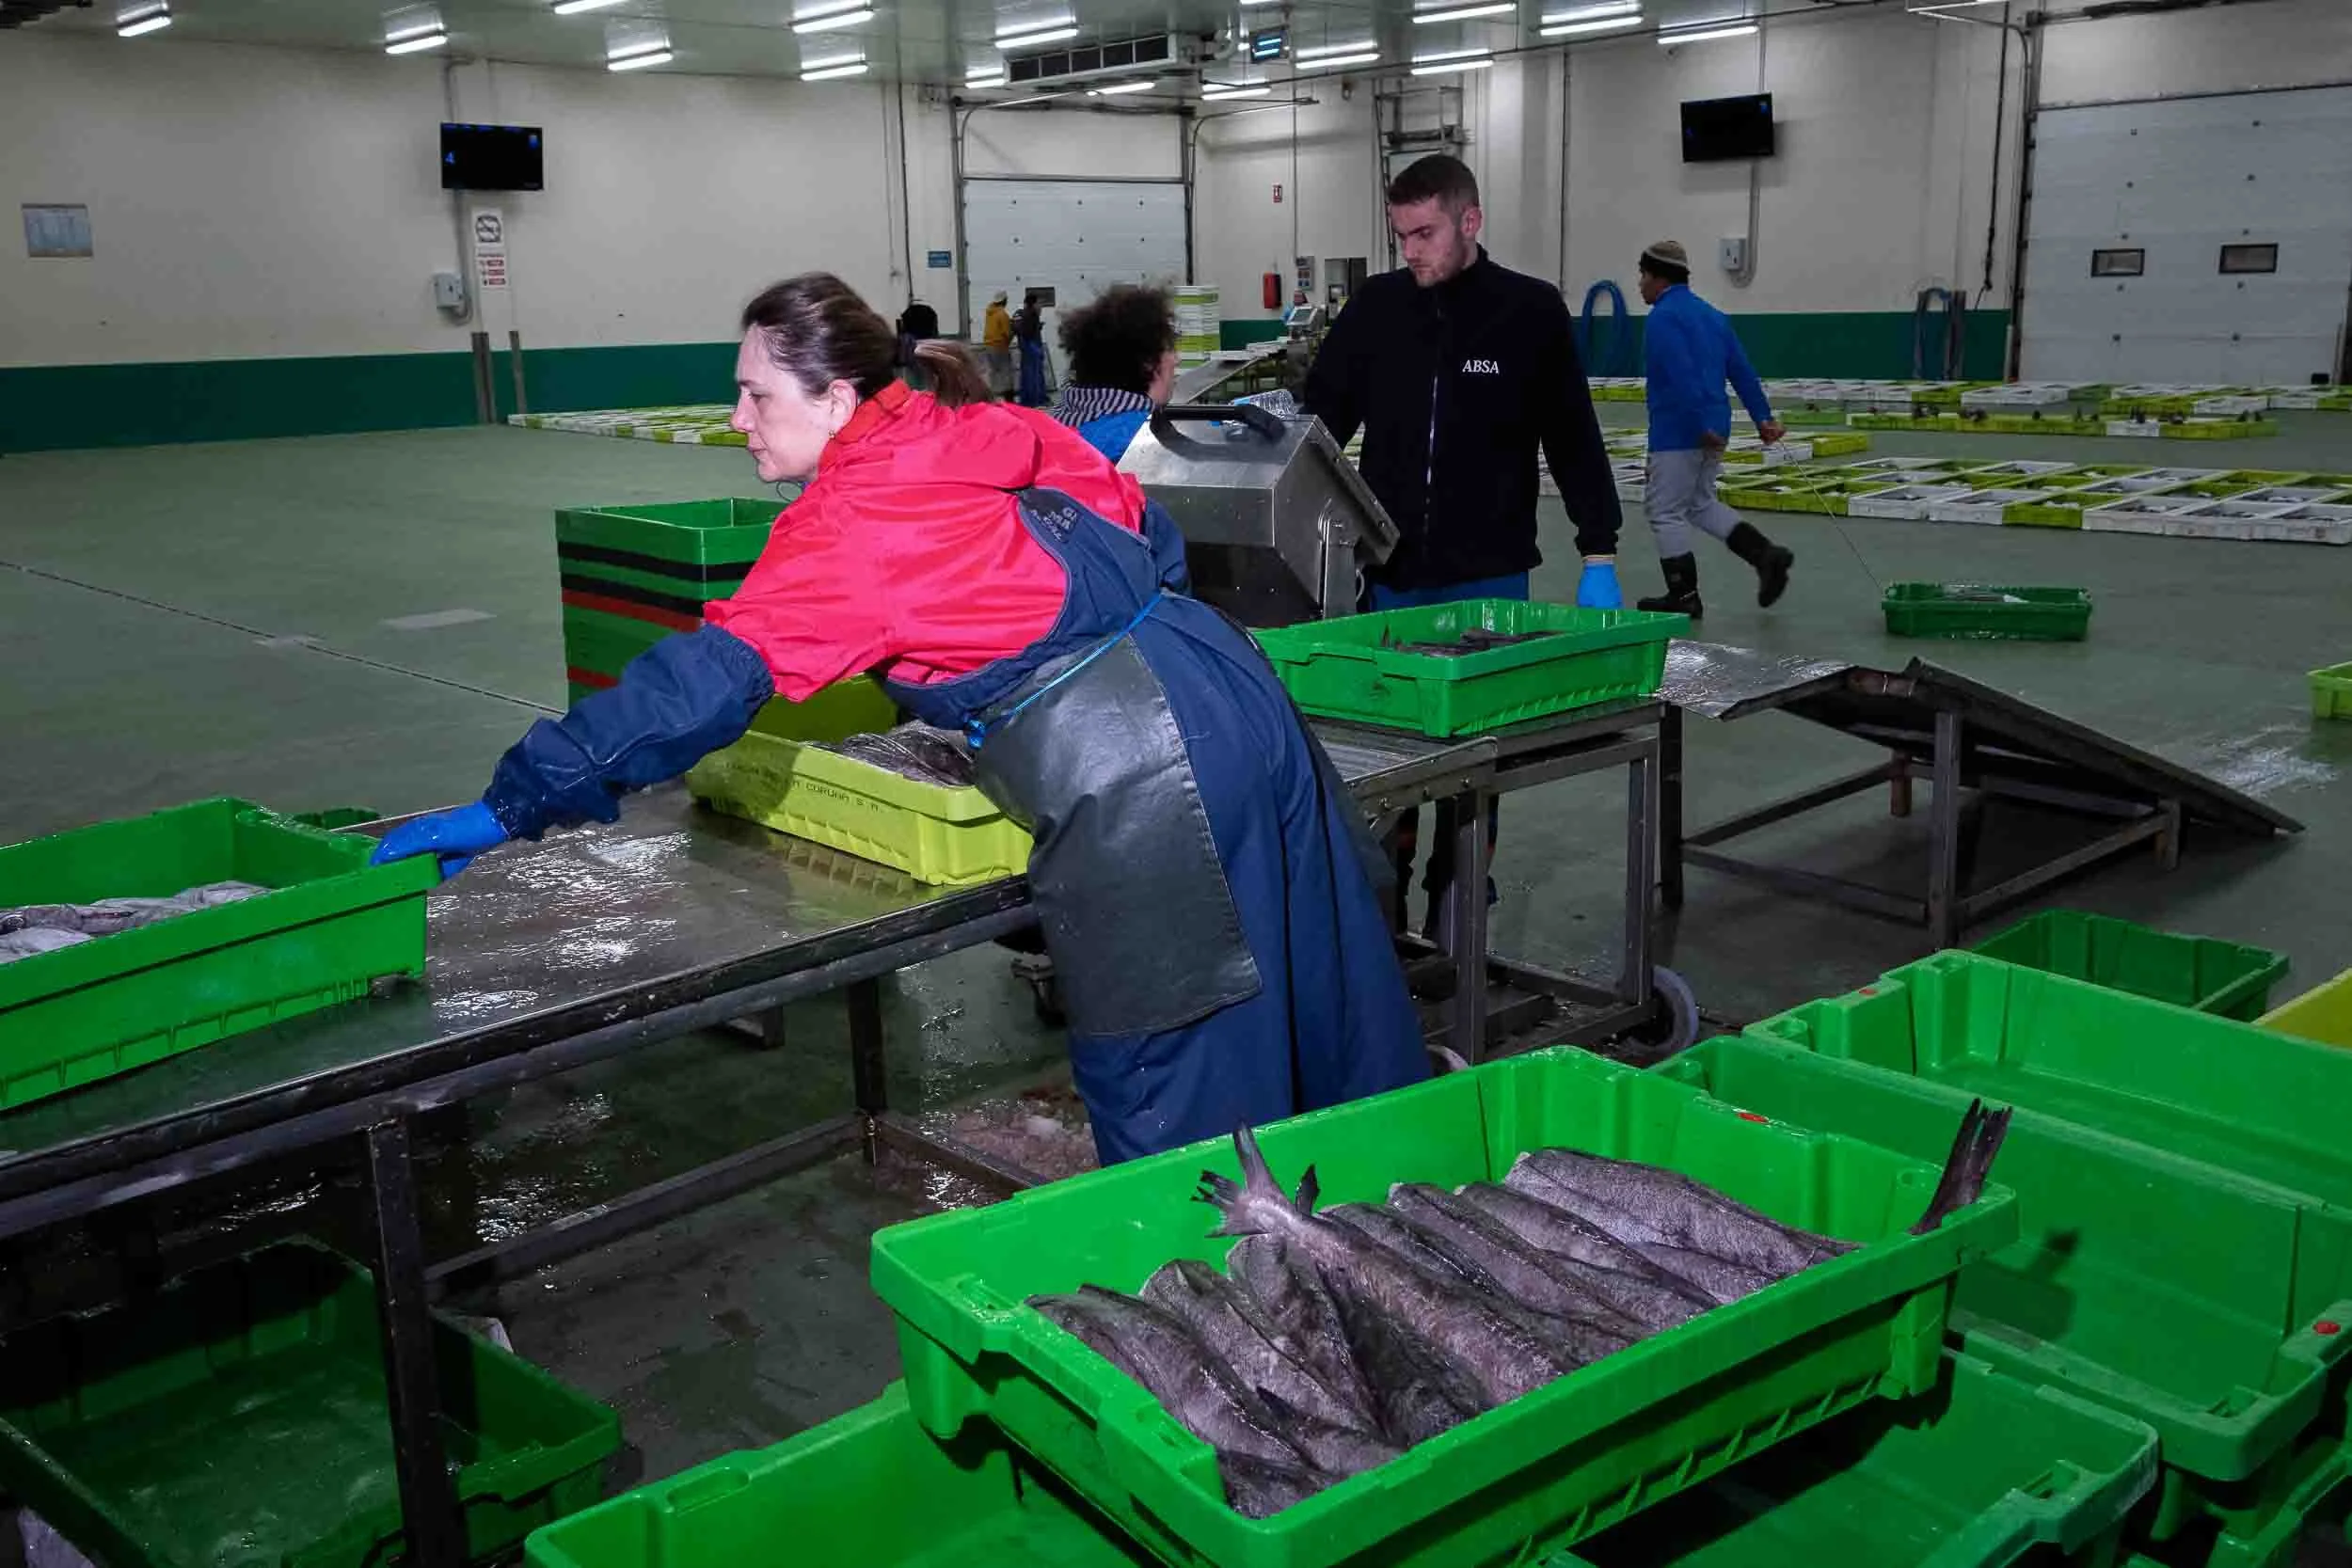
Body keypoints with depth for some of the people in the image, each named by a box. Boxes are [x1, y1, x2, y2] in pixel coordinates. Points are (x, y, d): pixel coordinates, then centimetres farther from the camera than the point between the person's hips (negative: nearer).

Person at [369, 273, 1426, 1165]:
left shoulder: (846, 525, -11)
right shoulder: (995, 434, 10)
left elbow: (703, 683, -14)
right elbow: (1143, 529, 16)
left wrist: (515, 804, -10)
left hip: (1136, 785, -9)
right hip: (1239, 694, 9)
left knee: (1161, 1088, 7)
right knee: (1314, 985, 20)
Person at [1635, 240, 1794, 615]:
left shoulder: (1662, 318, -12)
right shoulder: (1711, 314, 15)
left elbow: (1682, 376, -23)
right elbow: (1742, 369, 12)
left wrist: (1704, 425, -26)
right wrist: (1763, 417, 10)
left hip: (1678, 432, -9)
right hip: (1712, 430, 9)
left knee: (1666, 511, 2)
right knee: (1700, 505, 20)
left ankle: (1683, 597, 6)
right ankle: (1766, 554, 6)